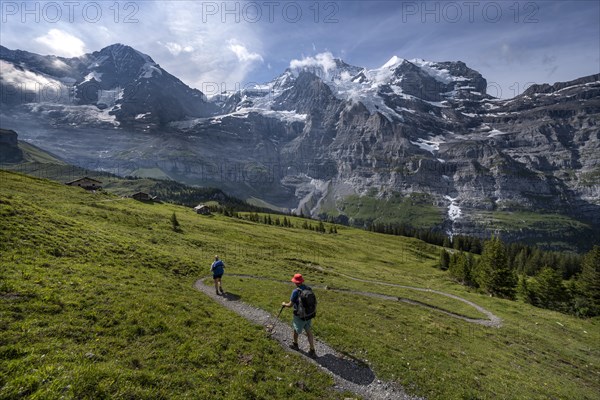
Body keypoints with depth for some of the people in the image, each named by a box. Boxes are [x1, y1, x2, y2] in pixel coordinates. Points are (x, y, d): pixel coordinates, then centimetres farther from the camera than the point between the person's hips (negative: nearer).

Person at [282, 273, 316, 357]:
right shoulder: (309, 289, -6)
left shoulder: (296, 291, -24)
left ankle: (295, 345, 44)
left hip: (299, 316, -5)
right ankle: (312, 351, 16)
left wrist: (284, 304, 6)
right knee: (309, 332, 15)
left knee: (296, 330, 21)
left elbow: (290, 305, -16)